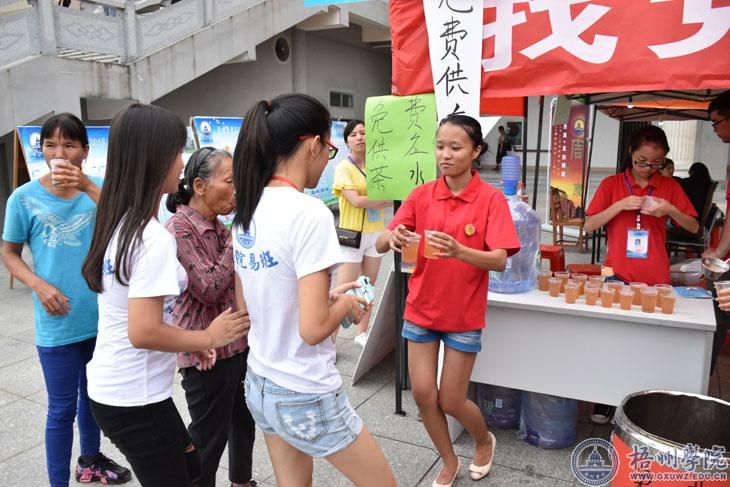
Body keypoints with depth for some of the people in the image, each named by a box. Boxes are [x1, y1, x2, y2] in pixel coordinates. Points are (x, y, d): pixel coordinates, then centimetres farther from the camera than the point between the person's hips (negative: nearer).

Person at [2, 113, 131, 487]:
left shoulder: (98, 189, -4)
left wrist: (88, 186, -31)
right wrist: (39, 285, -15)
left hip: (101, 316, 3)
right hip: (57, 323, -3)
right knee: (63, 408, 7)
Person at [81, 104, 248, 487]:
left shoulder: (118, 224, 4)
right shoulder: (153, 237, -24)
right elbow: (143, 332, -27)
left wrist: (188, 344, 9)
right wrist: (209, 337, -13)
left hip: (109, 387, 8)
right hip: (135, 398, -8)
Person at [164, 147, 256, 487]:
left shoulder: (217, 226, 8)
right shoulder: (179, 230, -17)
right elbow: (210, 289, -22)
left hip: (238, 341, 9)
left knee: (243, 422, 23)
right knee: (209, 436, 6)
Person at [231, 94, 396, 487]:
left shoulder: (248, 211, 2)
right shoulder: (309, 214, -23)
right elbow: (313, 329, -26)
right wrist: (345, 305, -6)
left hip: (259, 385, 8)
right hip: (306, 397, -7)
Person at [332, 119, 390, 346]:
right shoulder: (344, 167, -10)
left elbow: (387, 196, 3)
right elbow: (356, 201, -19)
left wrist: (369, 202, -16)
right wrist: (385, 199, -11)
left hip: (375, 233, 6)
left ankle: (362, 333, 30)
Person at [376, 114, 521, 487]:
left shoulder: (491, 199, -12)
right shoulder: (421, 195, -4)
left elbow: (499, 261, -20)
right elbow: (381, 245, -8)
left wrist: (459, 251, -38)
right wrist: (393, 238, -31)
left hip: (463, 315, -3)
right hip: (421, 309, 3)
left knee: (450, 401, 7)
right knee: (422, 394, 6)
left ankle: (484, 440, 41)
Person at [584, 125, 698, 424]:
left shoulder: (670, 187, 6)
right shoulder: (611, 184, 2)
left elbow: (694, 227, 7)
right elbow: (589, 226, -3)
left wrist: (670, 210, -11)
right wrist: (620, 205, -16)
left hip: (655, 278, 1)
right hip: (617, 276, -1)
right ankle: (605, 402, 17)